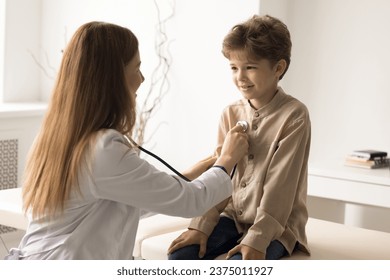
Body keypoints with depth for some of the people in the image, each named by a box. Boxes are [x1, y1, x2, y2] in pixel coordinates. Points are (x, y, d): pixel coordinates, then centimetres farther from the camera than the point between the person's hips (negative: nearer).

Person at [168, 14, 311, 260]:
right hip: (233, 217, 6)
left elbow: (280, 185, -19)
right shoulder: (231, 114, 3)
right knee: (179, 255, -15)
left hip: (276, 225, -5)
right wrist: (201, 225, -8)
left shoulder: (294, 115, -14)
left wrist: (257, 238, -24)